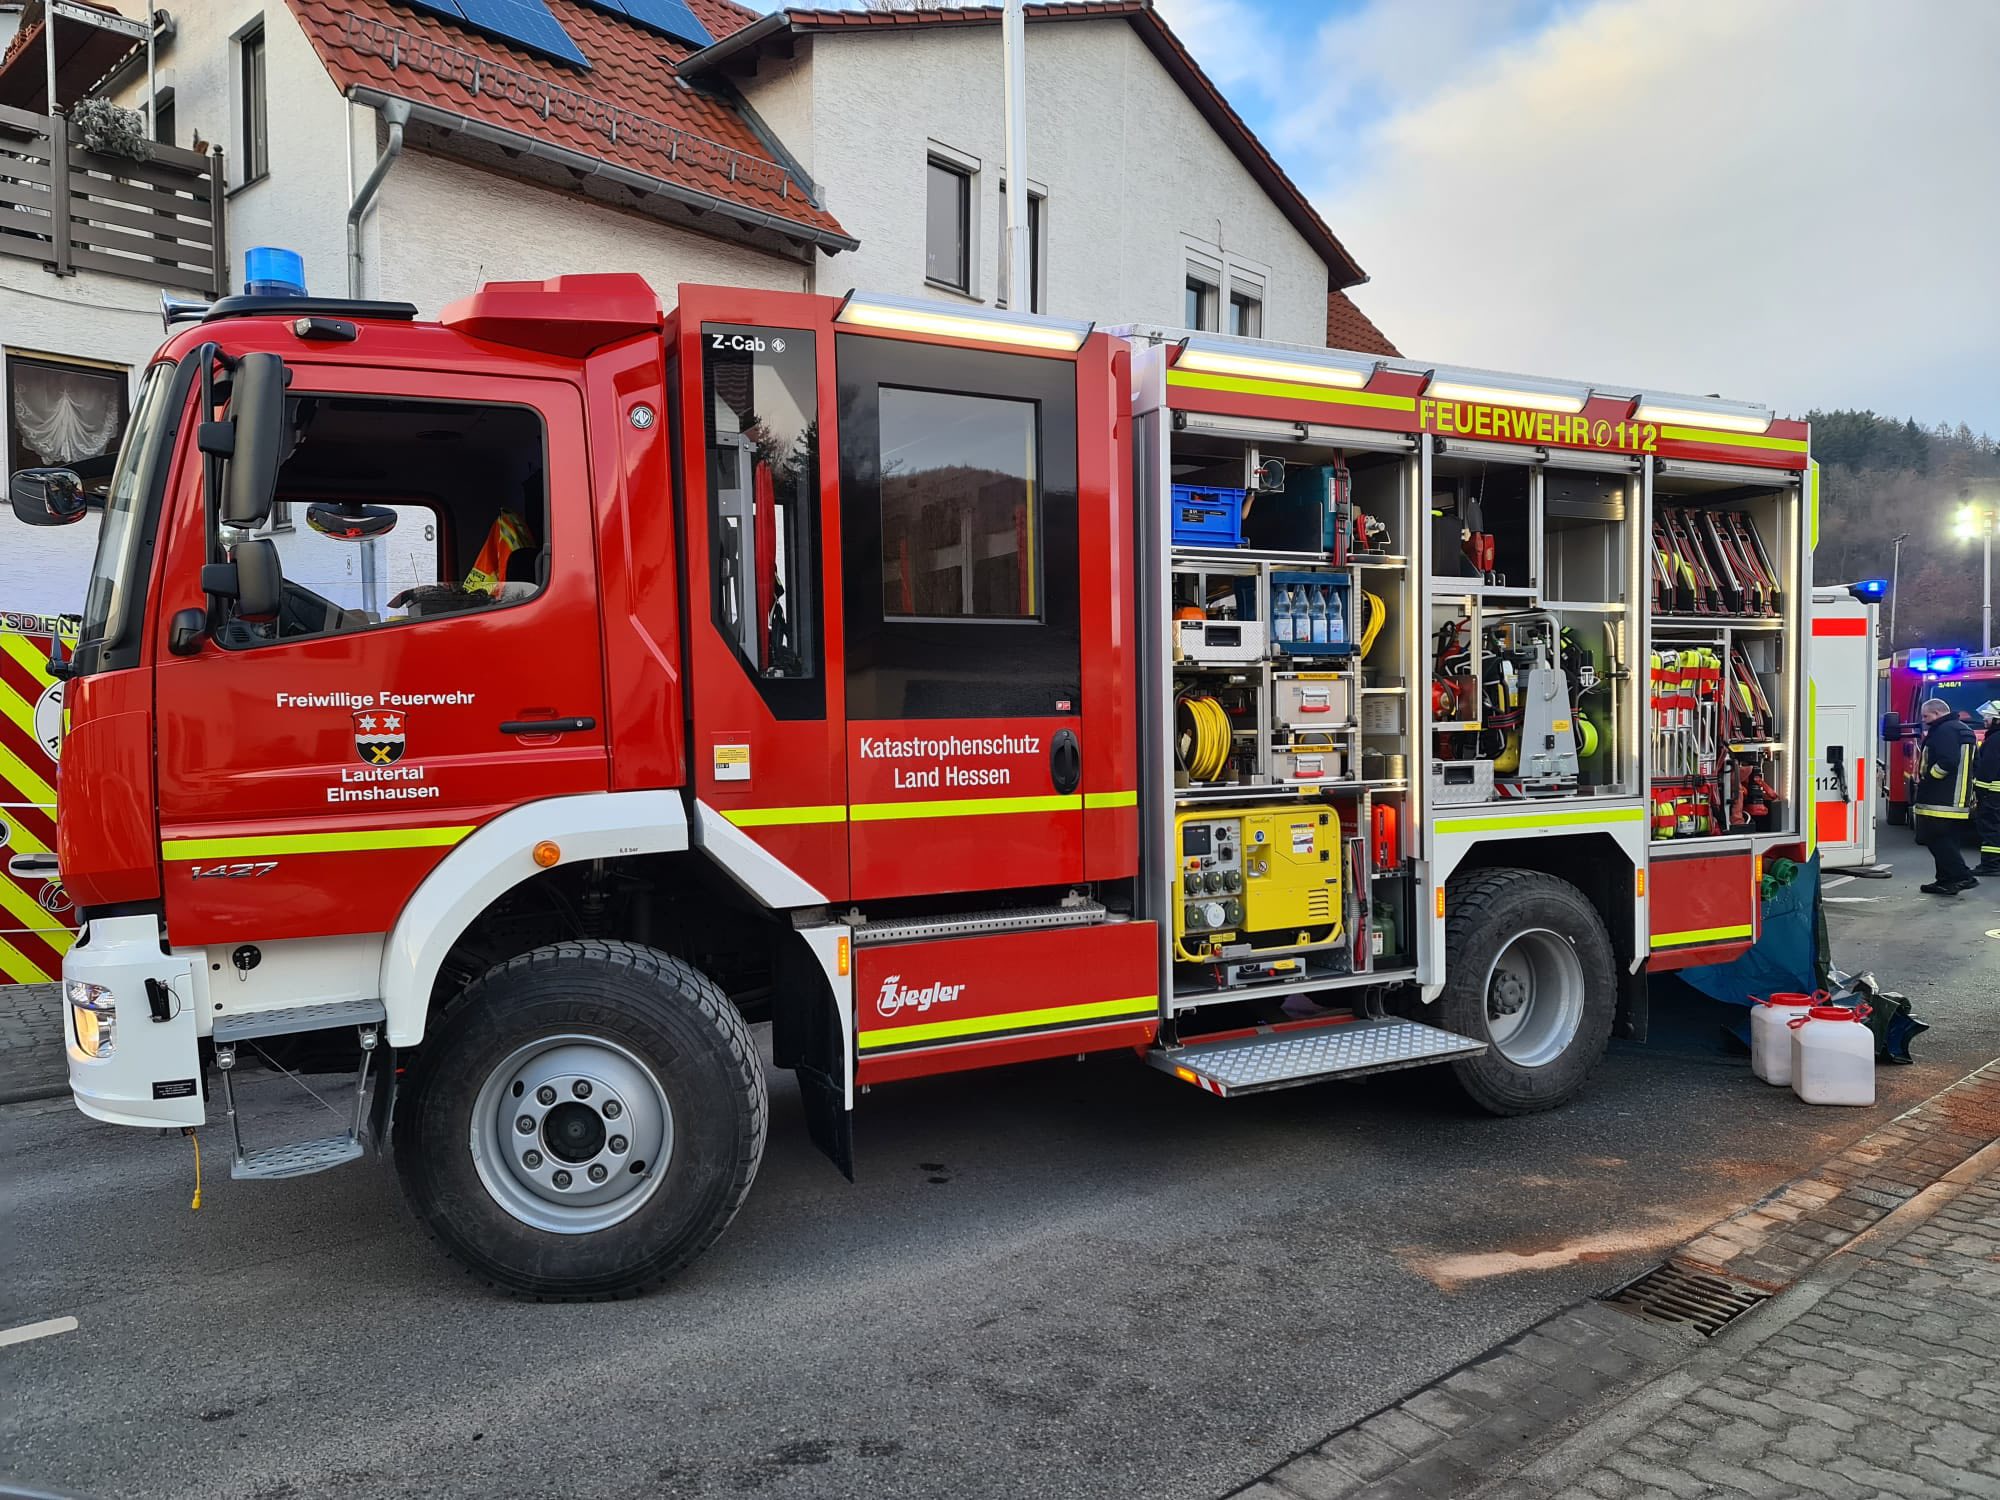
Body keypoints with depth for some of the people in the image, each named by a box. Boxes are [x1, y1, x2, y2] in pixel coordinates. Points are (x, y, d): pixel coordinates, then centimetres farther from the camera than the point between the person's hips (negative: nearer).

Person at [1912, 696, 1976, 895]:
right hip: (1959, 801, 11)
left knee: (1936, 839, -9)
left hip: (1941, 801, -11)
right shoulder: (1963, 729, 20)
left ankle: (1962, 876, -13)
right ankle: (1947, 881, 16)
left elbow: (1947, 761, -25)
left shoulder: (1945, 730, -14)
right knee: (1945, 841, 14)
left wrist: (1927, 778, -13)